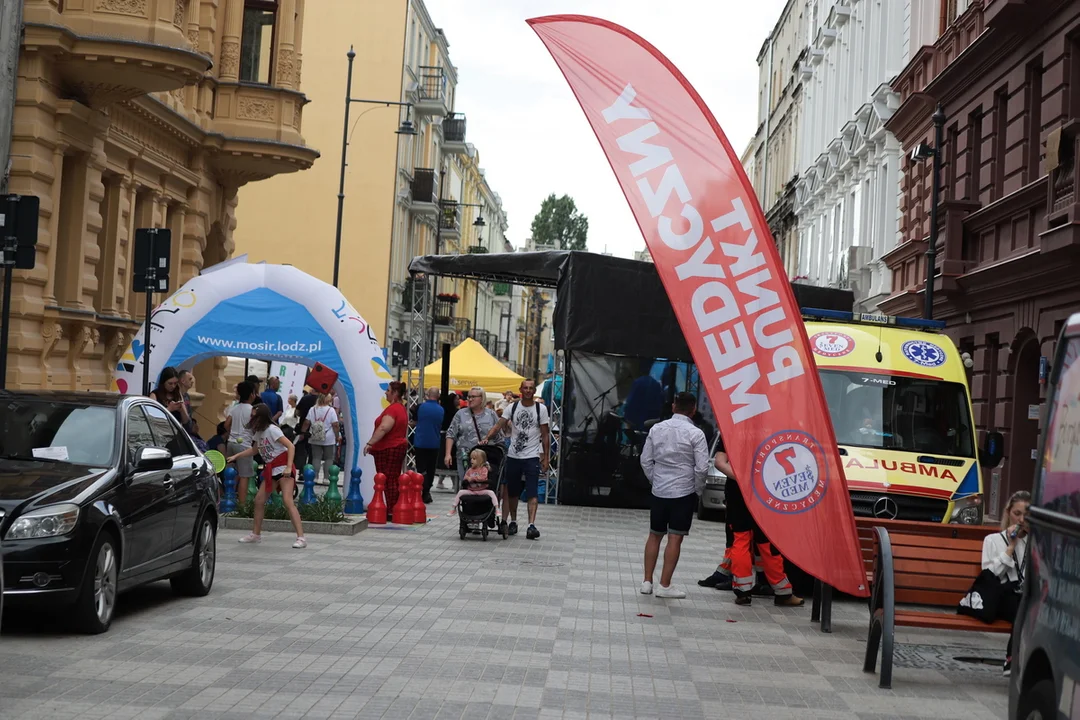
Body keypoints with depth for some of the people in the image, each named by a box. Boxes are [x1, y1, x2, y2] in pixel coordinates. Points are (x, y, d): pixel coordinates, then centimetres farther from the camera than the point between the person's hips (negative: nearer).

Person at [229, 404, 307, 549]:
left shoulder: (272, 430, -15)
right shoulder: (258, 432, 11)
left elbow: (291, 446, -20)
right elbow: (254, 450, 29)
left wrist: (288, 467, -27)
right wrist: (236, 456, 22)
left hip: (283, 467, -9)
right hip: (271, 469, 9)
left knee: (288, 501, -19)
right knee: (259, 500, 9)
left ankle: (301, 538, -22)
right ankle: (256, 534, 24)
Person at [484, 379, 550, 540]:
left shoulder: (541, 409, 0)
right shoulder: (512, 408, 5)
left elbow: (545, 435, 2)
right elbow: (498, 426, -3)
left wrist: (546, 457, -2)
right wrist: (487, 438, -21)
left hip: (532, 457, -3)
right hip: (513, 456, 3)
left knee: (532, 492, -12)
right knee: (512, 492, 11)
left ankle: (531, 525, -18)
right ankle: (513, 522, 25)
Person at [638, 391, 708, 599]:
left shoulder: (657, 429, 3)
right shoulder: (695, 434, -10)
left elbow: (646, 460, 6)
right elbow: (701, 468, -12)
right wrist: (698, 489, 3)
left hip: (659, 491, 4)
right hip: (684, 492, -4)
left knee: (654, 535, 14)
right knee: (675, 539, 0)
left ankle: (647, 582, 16)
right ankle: (665, 585, 2)